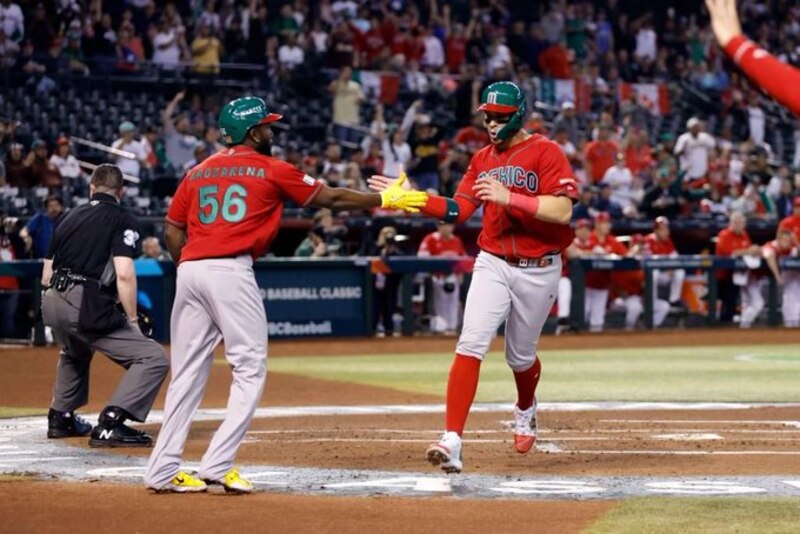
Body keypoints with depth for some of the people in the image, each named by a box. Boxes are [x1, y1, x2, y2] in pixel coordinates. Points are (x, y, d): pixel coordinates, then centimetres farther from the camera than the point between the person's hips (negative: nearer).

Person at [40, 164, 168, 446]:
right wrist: (132, 321, -4)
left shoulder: (71, 216, 22)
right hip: (86, 305, -7)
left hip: (51, 303, 7)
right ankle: (110, 424, -18)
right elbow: (124, 274, -11)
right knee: (154, 359, -6)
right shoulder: (122, 219, 3)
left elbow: (46, 276, 20)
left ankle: (60, 418, 38)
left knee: (75, 351, 39)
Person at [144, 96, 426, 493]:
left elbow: (172, 229, 14)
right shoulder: (271, 170, 5)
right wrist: (385, 200, 21)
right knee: (250, 369, 0)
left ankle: (163, 471, 6)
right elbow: (330, 198, 11)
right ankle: (218, 464, -10)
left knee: (188, 373, 9)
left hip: (189, 270, 6)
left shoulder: (198, 172, 18)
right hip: (231, 271, -6)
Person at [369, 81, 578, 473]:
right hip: (492, 264, 3)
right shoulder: (482, 159, 8)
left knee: (520, 356, 13)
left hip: (538, 269, -3)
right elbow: (458, 210, 3)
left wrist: (508, 197, -28)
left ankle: (526, 410, 49)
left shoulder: (545, 153, -10)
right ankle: (452, 441, -24)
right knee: (471, 344, -16)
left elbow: (562, 209, -21)